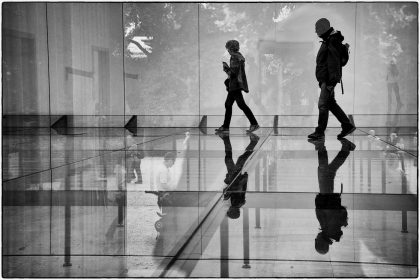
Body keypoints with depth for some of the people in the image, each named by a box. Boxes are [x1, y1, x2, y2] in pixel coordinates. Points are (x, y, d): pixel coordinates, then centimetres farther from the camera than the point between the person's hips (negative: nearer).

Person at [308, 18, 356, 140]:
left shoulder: (333, 42, -13)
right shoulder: (327, 41, 19)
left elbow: (334, 62, -20)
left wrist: (331, 80, -26)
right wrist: (321, 79, 24)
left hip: (329, 79, -11)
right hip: (325, 79, 11)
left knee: (322, 104, -9)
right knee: (331, 104, 11)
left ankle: (320, 131, -6)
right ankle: (347, 126, 15)